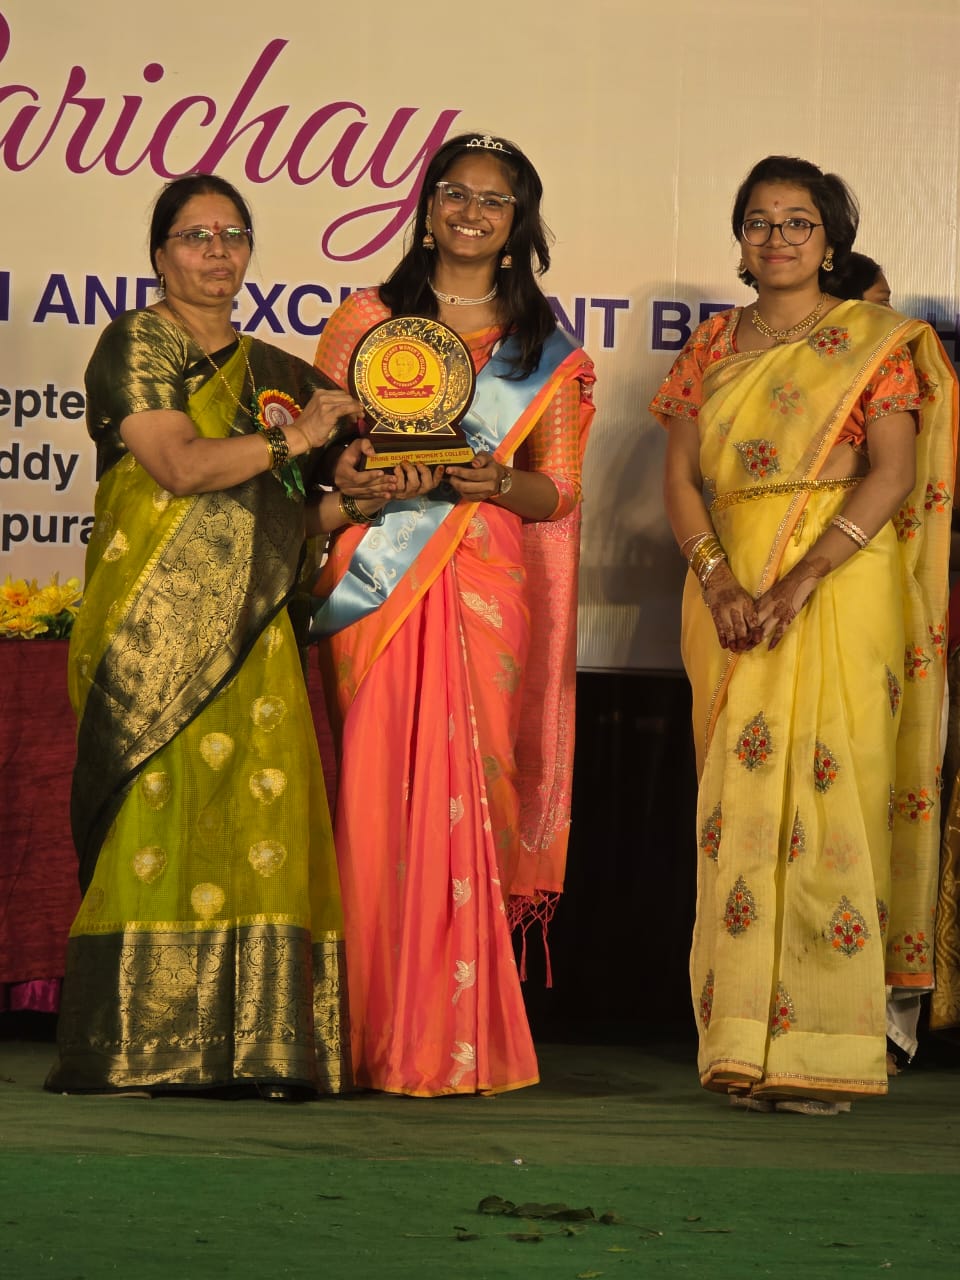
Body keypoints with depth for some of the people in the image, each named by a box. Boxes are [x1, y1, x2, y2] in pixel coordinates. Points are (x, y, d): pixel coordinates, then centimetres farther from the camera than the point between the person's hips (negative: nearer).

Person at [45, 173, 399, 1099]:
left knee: (259, 817, -3)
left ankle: (252, 1048, -3)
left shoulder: (274, 371, 21)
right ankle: (132, 1049, -9)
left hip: (251, 632, 6)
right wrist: (295, 438, -6)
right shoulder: (137, 345, 1)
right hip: (158, 629, -6)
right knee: (157, 813, -10)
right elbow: (180, 466, -12)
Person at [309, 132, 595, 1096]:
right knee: (381, 793, -7)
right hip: (376, 583, 0)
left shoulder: (547, 348, 14)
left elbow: (559, 489, 9)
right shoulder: (366, 319, 12)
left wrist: (493, 482, -12)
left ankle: (457, 1037, 0)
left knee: (465, 792, -6)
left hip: (486, 589, 1)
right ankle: (379, 1033, -3)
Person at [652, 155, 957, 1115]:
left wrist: (801, 578, -18)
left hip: (839, 590, -4)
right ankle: (746, 1044, 3)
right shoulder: (714, 345, 14)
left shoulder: (875, 342, 3)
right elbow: (679, 476, 8)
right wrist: (717, 578, -10)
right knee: (739, 802, 0)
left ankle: (821, 1051, -8)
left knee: (824, 793, -10)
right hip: (730, 593, 4)